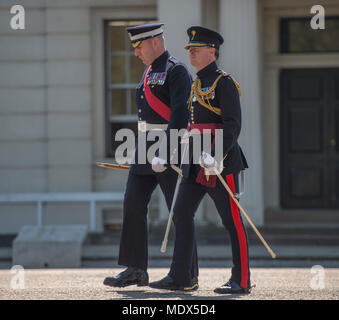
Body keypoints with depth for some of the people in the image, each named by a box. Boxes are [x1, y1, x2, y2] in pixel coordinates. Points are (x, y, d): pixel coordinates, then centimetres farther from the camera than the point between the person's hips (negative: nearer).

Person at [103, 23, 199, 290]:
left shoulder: (176, 71, -11)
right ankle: (136, 270, 7)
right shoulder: (150, 72, 18)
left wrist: (166, 152, -26)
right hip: (145, 149, 9)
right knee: (133, 206, 3)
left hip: (170, 149, -9)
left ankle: (189, 275, 4)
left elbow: (180, 115, -19)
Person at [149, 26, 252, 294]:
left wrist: (218, 157, -26)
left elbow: (233, 125, -16)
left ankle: (242, 280, 3)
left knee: (232, 220, -3)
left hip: (221, 162, -9)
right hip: (196, 161, 9)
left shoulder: (224, 83, -9)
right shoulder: (196, 85, 17)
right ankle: (179, 276, 4)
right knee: (182, 212, 2)